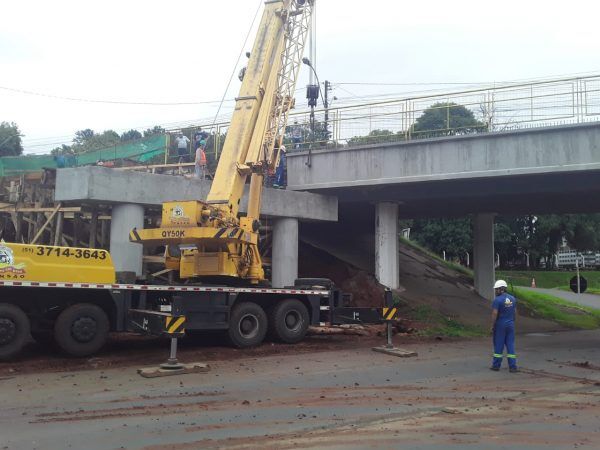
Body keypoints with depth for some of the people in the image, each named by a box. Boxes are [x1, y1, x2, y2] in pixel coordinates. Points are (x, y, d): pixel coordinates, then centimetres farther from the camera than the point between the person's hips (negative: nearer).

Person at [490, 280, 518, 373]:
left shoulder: (497, 300, -15)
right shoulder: (512, 299, 6)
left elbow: (494, 314, -17)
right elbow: (515, 312, 11)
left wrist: (492, 326, -11)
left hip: (500, 325, -5)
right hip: (510, 325, 5)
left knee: (498, 345, 4)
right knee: (510, 345, 6)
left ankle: (496, 365, 13)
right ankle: (512, 367, 4)